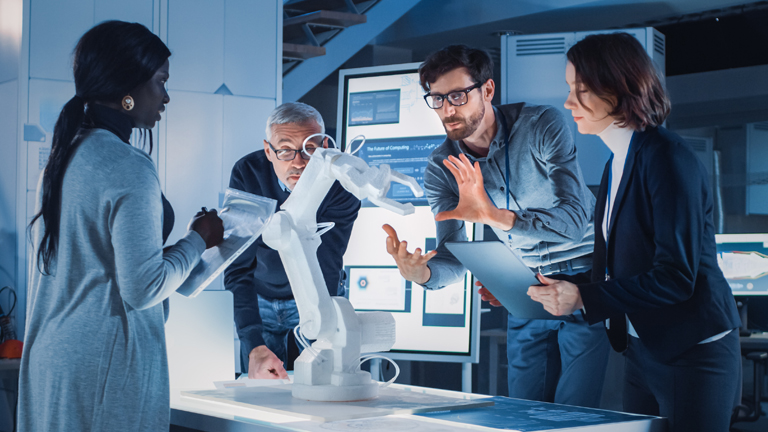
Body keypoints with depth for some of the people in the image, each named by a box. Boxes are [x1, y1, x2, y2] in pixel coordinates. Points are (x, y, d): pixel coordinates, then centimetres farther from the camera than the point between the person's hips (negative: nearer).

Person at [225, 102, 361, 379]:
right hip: (260, 299, 1)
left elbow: (326, 269, -30)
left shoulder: (341, 181, -25)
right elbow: (239, 268, -28)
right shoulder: (247, 173, -24)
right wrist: (254, 346, -41)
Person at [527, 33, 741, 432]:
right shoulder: (617, 164, 11)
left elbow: (675, 276, -22)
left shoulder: (668, 158, -17)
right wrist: (555, 289, 4)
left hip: (692, 351, -8)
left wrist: (583, 297, -24)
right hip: (642, 349, 9)